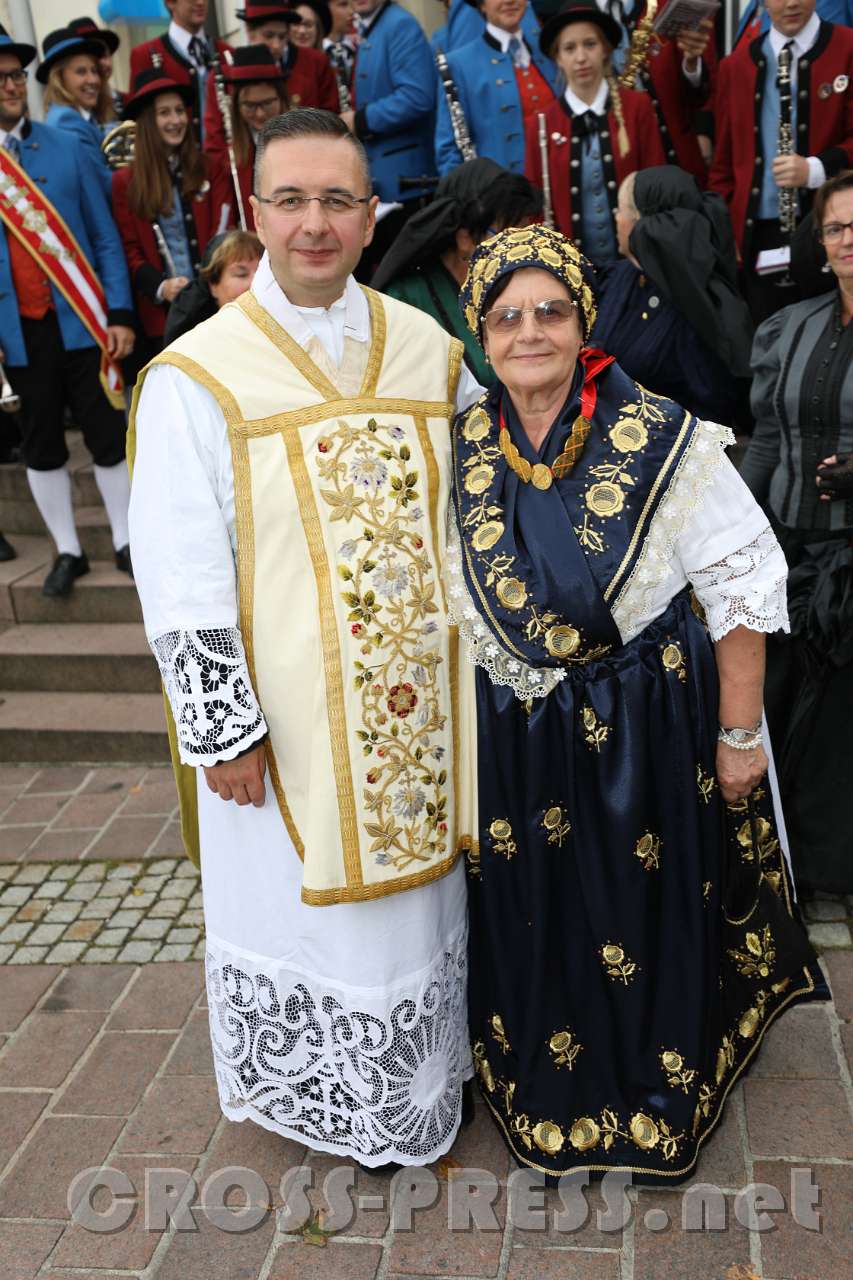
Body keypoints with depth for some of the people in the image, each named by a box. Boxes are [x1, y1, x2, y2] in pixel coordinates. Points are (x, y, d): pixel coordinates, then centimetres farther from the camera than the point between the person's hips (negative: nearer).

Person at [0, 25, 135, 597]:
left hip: (82, 323, -1)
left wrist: (120, 314, -5)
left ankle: (126, 543, 21)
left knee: (108, 436, 5)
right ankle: (68, 551, 24)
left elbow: (106, 237, 2)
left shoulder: (68, 149, 1)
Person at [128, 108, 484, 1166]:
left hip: (423, 701, 4)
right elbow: (180, 582, -12)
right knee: (310, 897, 13)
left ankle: (432, 1064, 45)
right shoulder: (197, 378, -11)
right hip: (289, 716, -3)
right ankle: (339, 1097, 39)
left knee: (422, 875, 19)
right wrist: (223, 730, -13)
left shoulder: (430, 349, 2)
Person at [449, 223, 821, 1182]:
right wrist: (459, 728, 9)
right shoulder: (462, 449, -2)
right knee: (535, 918, 17)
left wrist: (738, 735, -9)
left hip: (649, 732, -3)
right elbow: (451, 601, 7)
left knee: (652, 913, 13)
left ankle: (659, 1100, 41)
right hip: (516, 740, 3)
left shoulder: (661, 440, -13)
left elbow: (738, 591, -10)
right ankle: (552, 1097, 44)